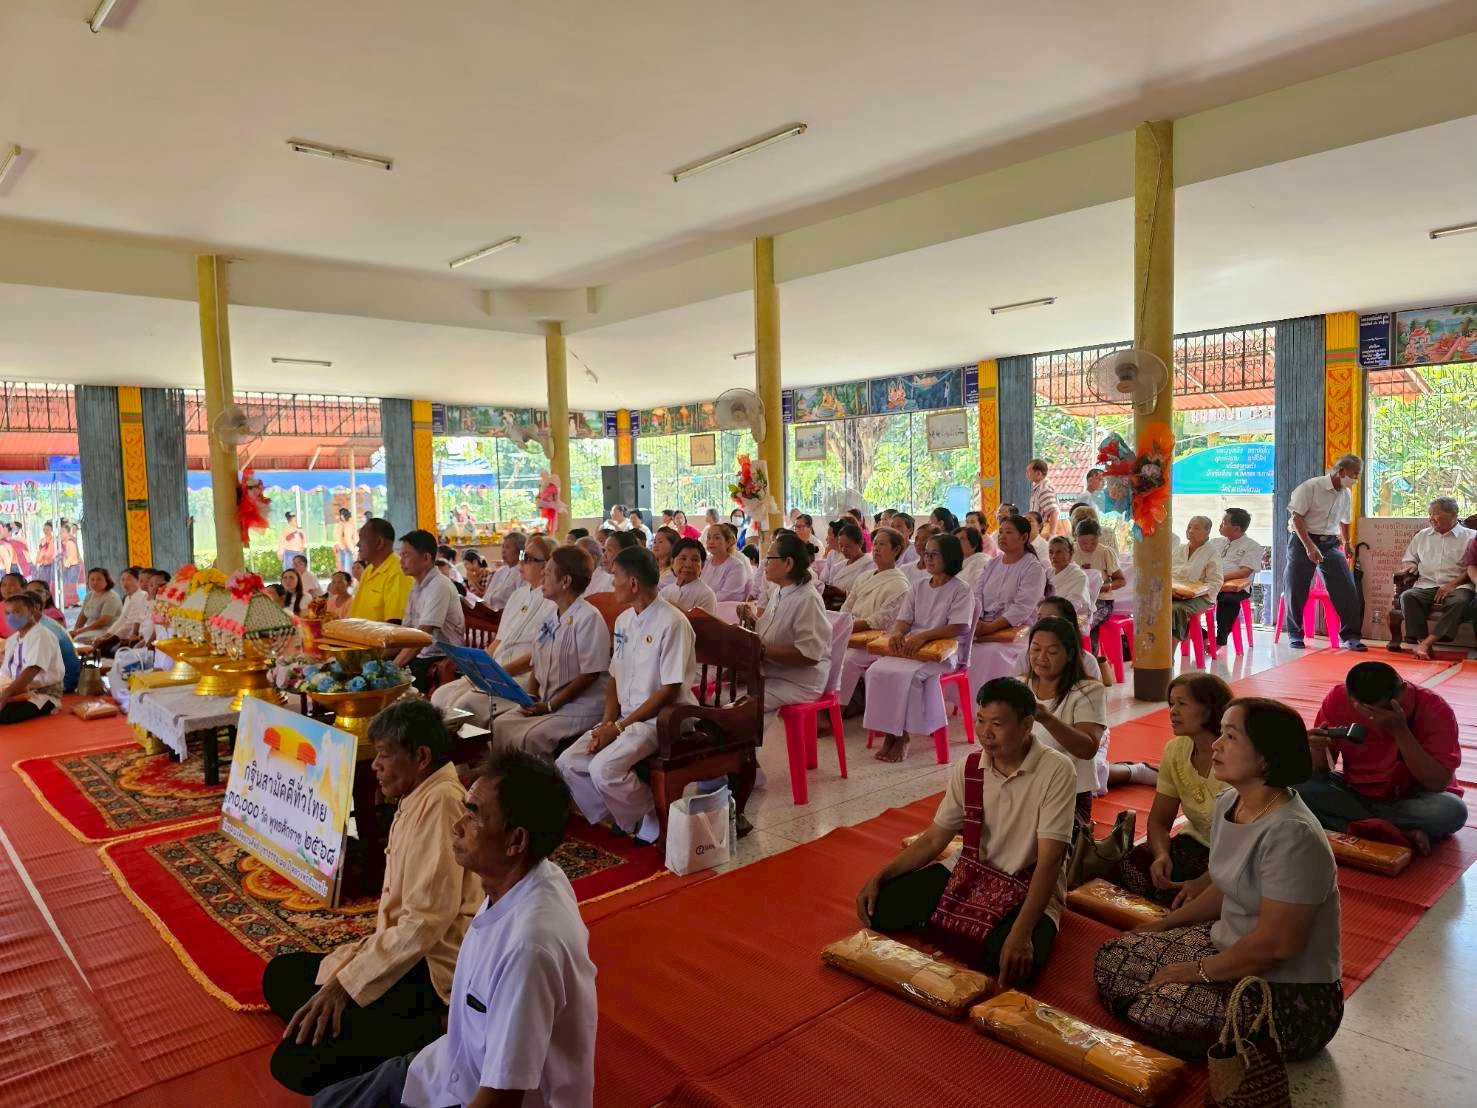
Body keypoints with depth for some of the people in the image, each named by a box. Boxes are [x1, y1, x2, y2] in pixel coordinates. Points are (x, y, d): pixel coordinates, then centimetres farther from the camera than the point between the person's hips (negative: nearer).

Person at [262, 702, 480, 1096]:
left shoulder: (441, 802, -21)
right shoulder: (418, 798, 11)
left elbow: (425, 921, -25)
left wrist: (345, 984, -19)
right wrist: (348, 964, 6)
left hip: (431, 974, -11)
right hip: (402, 951, 11)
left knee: (296, 1063, -18)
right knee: (280, 975, 18)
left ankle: (428, 1041, -4)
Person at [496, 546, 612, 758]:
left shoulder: (589, 618, -15)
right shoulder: (549, 612, 11)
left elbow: (589, 674, -16)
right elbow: (537, 663, 16)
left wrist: (550, 706, -13)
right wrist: (531, 698, 0)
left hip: (581, 707, -8)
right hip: (544, 702, 8)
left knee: (529, 737, -24)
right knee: (500, 725, -7)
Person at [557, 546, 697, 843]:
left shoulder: (672, 623, -17)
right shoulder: (623, 620, 10)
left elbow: (669, 691, -18)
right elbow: (615, 677, 14)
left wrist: (620, 727, -16)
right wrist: (607, 723, -4)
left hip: (661, 719, -8)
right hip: (626, 717, 8)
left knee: (603, 769, -26)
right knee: (568, 764, -7)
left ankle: (649, 822, -2)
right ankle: (617, 819, 8)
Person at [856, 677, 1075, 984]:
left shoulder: (1055, 771, -20)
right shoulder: (967, 768, -4)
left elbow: (1049, 860, -24)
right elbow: (934, 839, 4)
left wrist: (1021, 932, -35)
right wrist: (879, 876, -8)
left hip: (1030, 888, -4)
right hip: (970, 872, 4)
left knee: (1016, 965, -35)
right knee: (881, 907, -11)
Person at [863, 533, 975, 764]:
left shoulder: (961, 590, -2)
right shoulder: (918, 587, 16)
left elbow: (958, 628, -13)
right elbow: (904, 620, 11)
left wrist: (923, 636, -24)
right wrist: (897, 633, -14)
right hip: (911, 648, 6)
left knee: (905, 674, -32)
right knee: (877, 670, -22)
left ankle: (903, 736, -16)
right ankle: (889, 733, -15)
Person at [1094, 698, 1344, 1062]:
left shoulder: (1290, 834, -28)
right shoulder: (1228, 803, 0)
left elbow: (1276, 943, -26)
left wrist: (1198, 972, -16)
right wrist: (1165, 925, 12)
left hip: (1291, 995, -9)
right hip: (1229, 946, 9)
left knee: (1149, 1016, -24)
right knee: (1113, 957, 0)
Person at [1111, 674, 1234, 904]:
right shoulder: (1175, 750, -1)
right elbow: (1159, 819, 4)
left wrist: (1202, 884, -27)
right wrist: (1161, 855, -18)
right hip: (1195, 844, 5)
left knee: (1173, 894, -29)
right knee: (1129, 868, -20)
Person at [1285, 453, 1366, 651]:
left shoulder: (1347, 494, 8)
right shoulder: (1311, 486, -12)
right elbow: (1296, 517, -16)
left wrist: (1346, 543, 34)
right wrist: (1309, 546, -23)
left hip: (1330, 543, 5)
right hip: (1303, 540, -5)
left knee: (1347, 587, -8)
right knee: (1297, 589, -3)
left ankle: (1350, 636, -1)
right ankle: (1295, 634, 12)